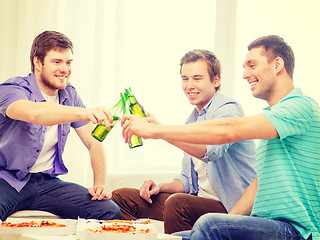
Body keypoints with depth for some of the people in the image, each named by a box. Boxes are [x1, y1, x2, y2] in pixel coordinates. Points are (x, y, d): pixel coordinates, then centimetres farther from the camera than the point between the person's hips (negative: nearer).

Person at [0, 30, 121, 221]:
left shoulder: (69, 95, 9)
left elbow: (93, 142, 9)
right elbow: (34, 113, -36)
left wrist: (99, 183, -7)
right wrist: (83, 113, -52)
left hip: (47, 182, 6)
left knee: (110, 212, -13)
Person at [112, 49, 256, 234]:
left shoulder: (228, 109, -10)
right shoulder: (193, 119, 18)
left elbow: (211, 150, -34)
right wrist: (160, 187, 0)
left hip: (231, 207, -8)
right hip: (198, 199, 8)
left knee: (176, 203, -38)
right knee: (120, 198, 0)